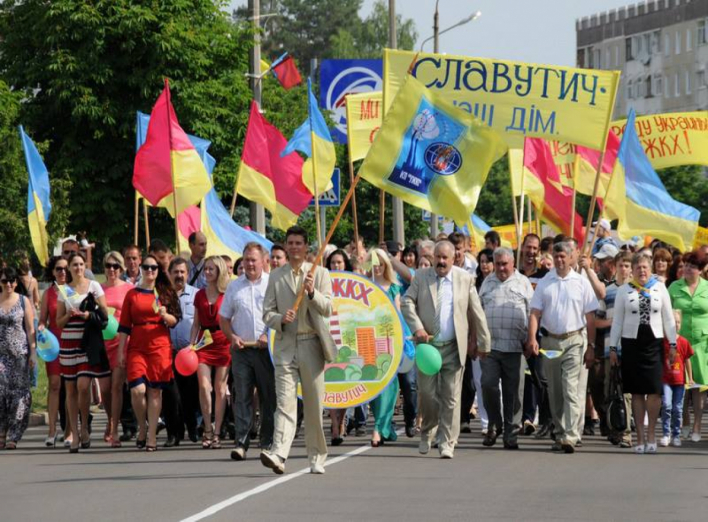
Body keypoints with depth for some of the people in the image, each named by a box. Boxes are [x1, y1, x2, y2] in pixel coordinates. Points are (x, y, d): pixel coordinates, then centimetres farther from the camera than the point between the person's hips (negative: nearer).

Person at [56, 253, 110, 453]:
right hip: (69, 341, 3)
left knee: (83, 385, -14)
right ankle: (75, 433, 7)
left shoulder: (94, 286, 4)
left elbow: (104, 313, 2)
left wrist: (89, 315, -16)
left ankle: (84, 429, 3)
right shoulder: (64, 290, 10)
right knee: (71, 389, 2)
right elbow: (59, 322, 12)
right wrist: (69, 315, -9)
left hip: (89, 342, -3)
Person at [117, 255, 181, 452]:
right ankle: (142, 428, 10)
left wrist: (165, 315, -16)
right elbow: (124, 326, 9)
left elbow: (174, 321, 6)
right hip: (137, 348, 0)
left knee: (155, 391, -2)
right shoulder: (132, 294, 9)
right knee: (137, 390, -12)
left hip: (160, 347, 0)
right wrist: (121, 352, 5)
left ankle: (151, 435, 3)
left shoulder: (166, 293, 9)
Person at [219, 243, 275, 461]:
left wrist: (269, 335, -12)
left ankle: (268, 442, 10)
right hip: (241, 348, 2)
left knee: (269, 396, 3)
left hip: (266, 349, -2)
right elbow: (224, 318, 17)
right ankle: (241, 442, -6)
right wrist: (232, 337, 0)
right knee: (242, 396, -4)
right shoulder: (234, 286, 13)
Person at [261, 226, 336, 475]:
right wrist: (280, 319, -13)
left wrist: (312, 292, -19)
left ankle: (317, 458, 15)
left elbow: (327, 309, -1)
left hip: (312, 344, 0)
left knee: (314, 403, 5)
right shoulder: (276, 277, 11)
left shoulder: (320, 273, 8)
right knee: (285, 401, -13)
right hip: (285, 345, 0)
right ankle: (278, 454, -25)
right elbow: (267, 312, 9)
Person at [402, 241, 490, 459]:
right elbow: (407, 302, -1)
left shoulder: (465, 279, 4)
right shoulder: (421, 277, 6)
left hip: (454, 348, -1)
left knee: (451, 398, -2)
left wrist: (483, 342, 8)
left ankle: (447, 444, 1)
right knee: (426, 393, 3)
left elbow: (477, 312, 8)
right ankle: (427, 433, 28)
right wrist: (417, 328, -15)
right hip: (428, 344, 1)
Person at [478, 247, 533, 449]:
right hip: (490, 345, 1)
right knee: (488, 384, -9)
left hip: (514, 347, -1)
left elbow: (531, 313, 6)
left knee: (513, 391, 1)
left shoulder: (523, 283, 7)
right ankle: (494, 424, 11)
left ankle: (511, 432, 8)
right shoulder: (488, 282, 13)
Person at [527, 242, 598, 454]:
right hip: (550, 340, 3)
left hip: (573, 341, -3)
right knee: (554, 392, 10)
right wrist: (532, 338, -9)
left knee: (571, 389, -13)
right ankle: (559, 434, 20)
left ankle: (570, 436, -20)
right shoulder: (544, 283, 7)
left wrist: (591, 346, 1)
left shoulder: (581, 283, 2)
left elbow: (590, 317, 4)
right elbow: (535, 313, 5)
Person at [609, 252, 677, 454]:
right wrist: (613, 347, 4)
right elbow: (617, 321, 8)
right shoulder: (624, 290, 7)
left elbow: (668, 318, 11)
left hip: (653, 343, 0)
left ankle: (651, 433, 3)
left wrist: (673, 343, 6)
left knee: (654, 391, -9)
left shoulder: (660, 288, 8)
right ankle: (640, 436, 6)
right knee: (637, 392, 2)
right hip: (631, 343, 0)